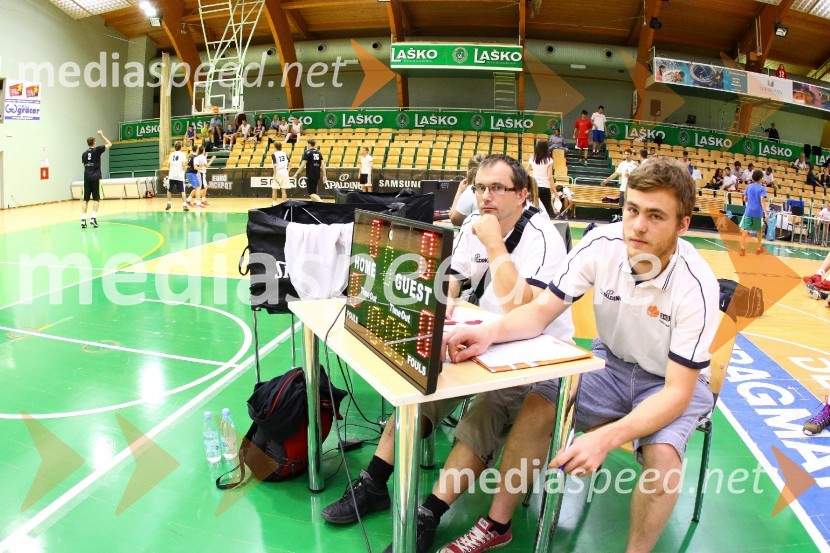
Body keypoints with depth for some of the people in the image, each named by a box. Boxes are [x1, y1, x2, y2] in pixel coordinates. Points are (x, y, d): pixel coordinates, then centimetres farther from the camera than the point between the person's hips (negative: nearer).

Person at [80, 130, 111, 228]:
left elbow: (84, 167, 18)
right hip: (95, 178, -4)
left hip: (86, 178, 4)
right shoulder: (97, 150, -2)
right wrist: (101, 135, 14)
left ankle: (83, 220, -2)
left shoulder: (84, 154, 12)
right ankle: (93, 218, -10)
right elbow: (109, 144, 7)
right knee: (96, 199, 0)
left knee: (86, 199, 4)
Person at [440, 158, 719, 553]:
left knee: (662, 454, -30)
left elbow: (678, 390, -28)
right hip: (612, 362, 3)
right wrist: (493, 331, -39)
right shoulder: (602, 244, -22)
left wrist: (605, 438, -43)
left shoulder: (695, 285, -29)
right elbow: (543, 309, -17)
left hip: (674, 383, -3)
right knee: (536, 406, -16)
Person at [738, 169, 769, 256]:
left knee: (745, 230, -5)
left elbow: (745, 199, 15)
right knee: (759, 231, 17)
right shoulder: (762, 188, -4)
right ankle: (759, 248, 28)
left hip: (748, 211, 1)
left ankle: (742, 248, -21)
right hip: (758, 212, -1)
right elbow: (762, 200, -14)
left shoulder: (749, 186, 7)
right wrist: (766, 213, -17)